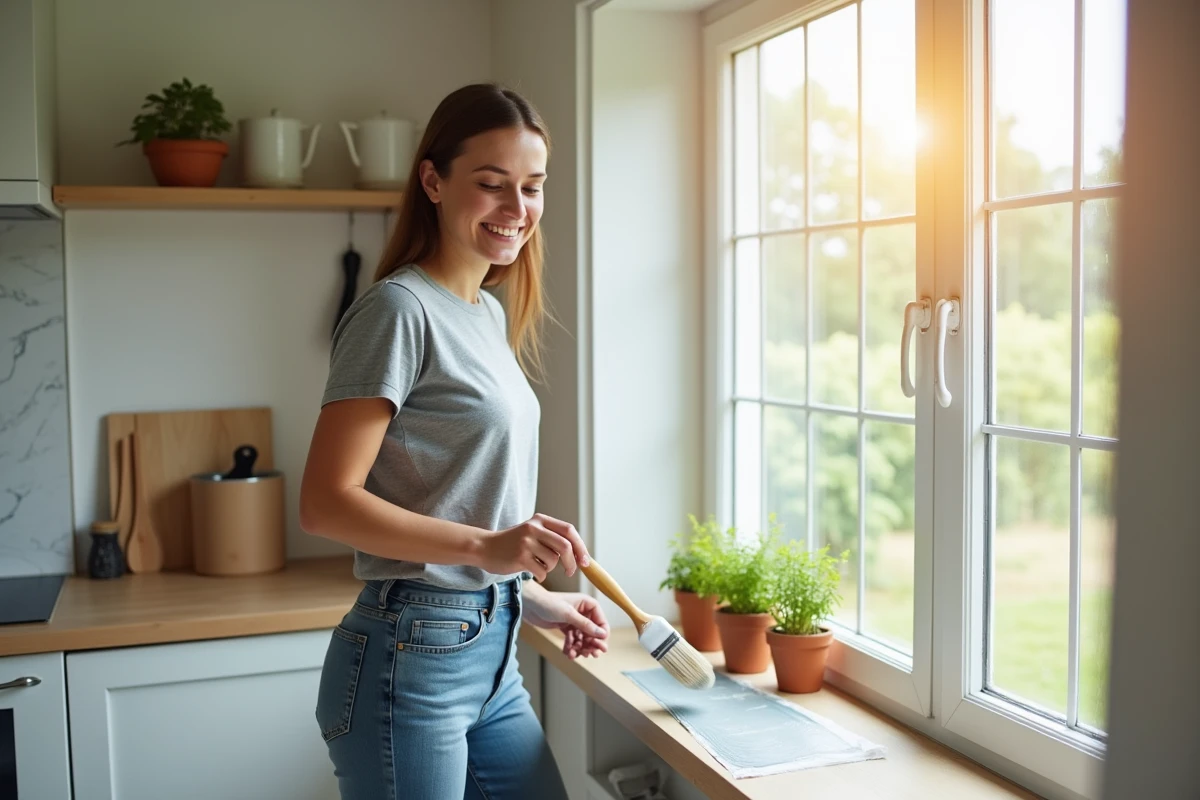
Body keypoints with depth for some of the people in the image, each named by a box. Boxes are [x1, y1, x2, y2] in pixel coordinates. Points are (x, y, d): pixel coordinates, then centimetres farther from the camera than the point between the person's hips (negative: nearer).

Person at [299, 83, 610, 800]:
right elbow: (327, 503, -18)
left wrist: (535, 599, 14)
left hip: (492, 654, 8)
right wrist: (486, 547, -27)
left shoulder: (491, 313, 12)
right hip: (412, 661, -8)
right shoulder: (400, 308, -13)